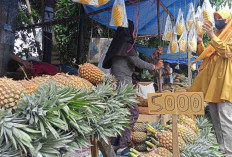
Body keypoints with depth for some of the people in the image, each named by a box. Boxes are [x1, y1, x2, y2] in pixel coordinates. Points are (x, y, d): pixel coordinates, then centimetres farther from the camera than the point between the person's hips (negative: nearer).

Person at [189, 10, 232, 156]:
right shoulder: (216, 36, 23)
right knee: (215, 118, 10)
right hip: (211, 81, 8)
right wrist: (200, 42, 8)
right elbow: (204, 56, 22)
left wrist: (212, 36, -21)